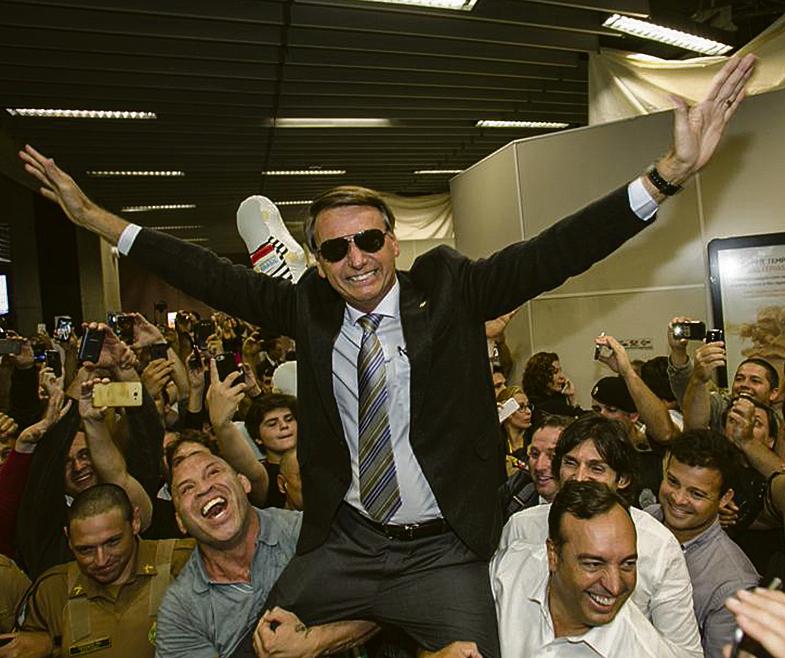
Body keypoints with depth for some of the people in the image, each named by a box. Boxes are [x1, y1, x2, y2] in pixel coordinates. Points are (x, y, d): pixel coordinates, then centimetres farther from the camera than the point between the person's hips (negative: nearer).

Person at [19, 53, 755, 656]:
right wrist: (92, 216, 3)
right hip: (340, 543, 3)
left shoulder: (449, 288, -9)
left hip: (444, 551, -2)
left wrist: (672, 170, -25)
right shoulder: (308, 307, -2)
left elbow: (552, 252, -16)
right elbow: (214, 276, 2)